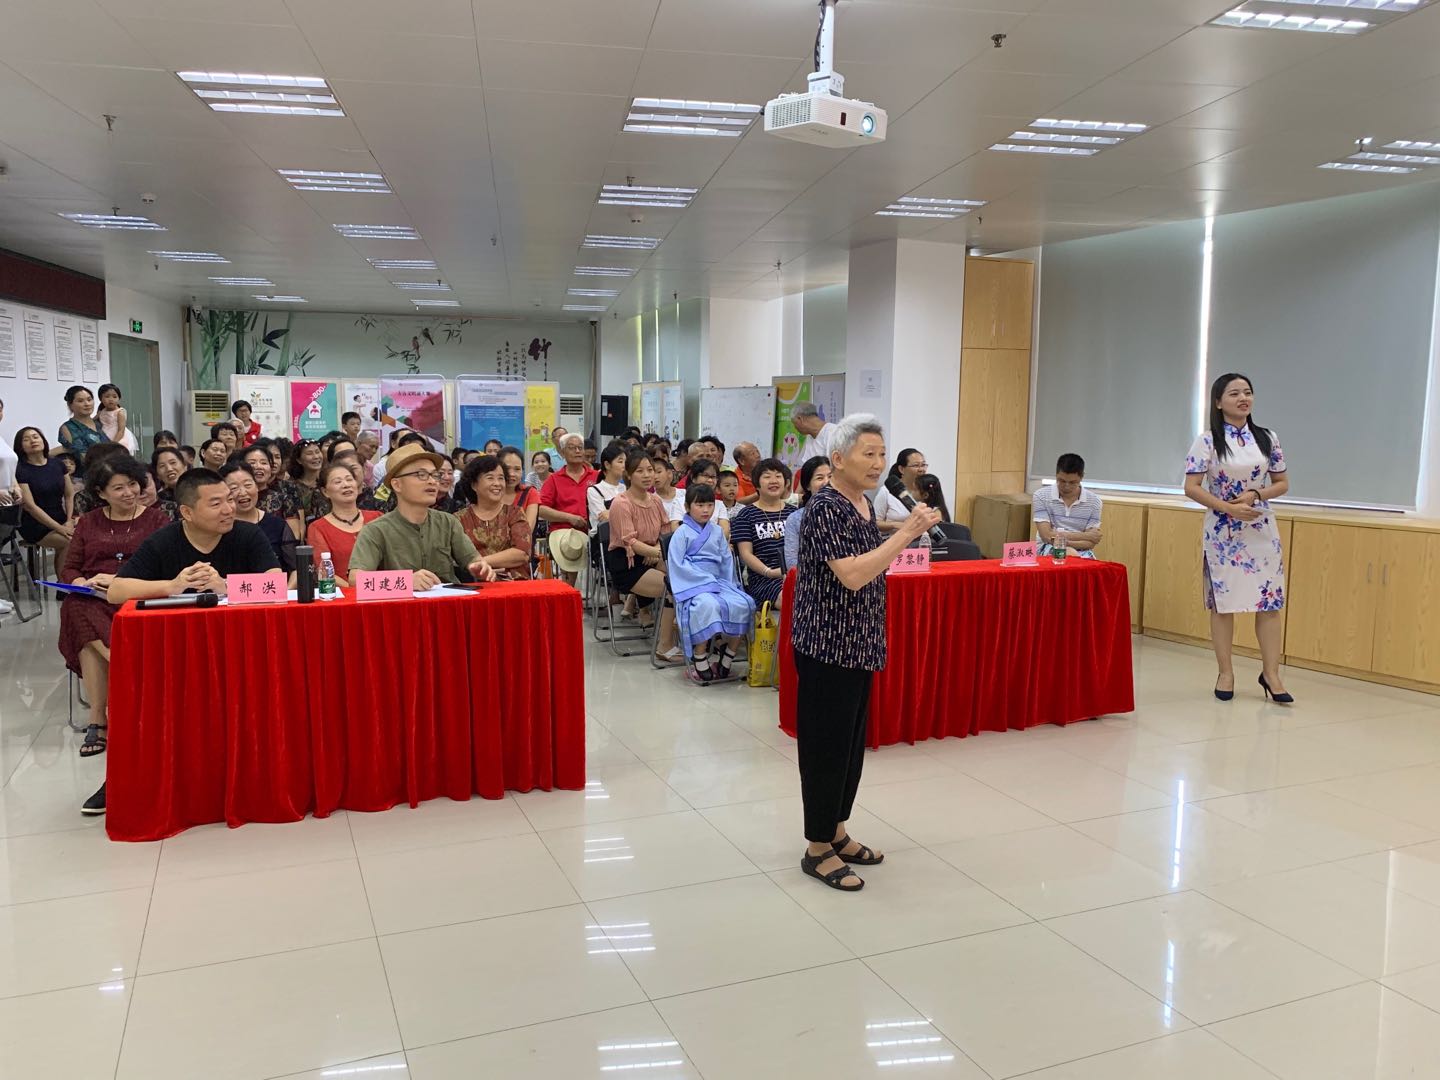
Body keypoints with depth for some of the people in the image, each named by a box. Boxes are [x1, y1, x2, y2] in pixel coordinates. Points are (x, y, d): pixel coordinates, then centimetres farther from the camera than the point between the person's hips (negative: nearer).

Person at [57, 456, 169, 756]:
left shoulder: (156, 519, 12)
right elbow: (68, 568, 16)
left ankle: (98, 718, -28)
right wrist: (83, 582, -8)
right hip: (92, 600, 2)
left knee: (90, 631, -35)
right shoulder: (88, 522, 23)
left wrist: (122, 580, -14)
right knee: (76, 609, -35)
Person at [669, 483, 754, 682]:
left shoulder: (717, 532, 18)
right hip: (693, 585, -5)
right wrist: (706, 580, -14)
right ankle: (700, 660, -23)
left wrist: (728, 584, 2)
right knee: (708, 605, -38)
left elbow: (727, 560, 18)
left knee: (744, 604, -22)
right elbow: (677, 564, -8)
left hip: (718, 582, 5)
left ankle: (726, 656, -6)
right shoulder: (682, 533, 1)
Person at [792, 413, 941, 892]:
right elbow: (852, 575, -28)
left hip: (859, 645, 9)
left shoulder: (865, 504, 10)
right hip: (827, 645, -9)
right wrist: (907, 532, -28)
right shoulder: (825, 508, -18)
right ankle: (818, 850, 12)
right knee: (827, 744, 0)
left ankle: (836, 831, 31)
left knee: (852, 741, 16)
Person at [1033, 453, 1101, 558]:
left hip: (1080, 550, 2)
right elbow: (1046, 536, -10)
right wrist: (1085, 535, -6)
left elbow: (1090, 543, -2)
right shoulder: (1041, 497, -3)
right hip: (1049, 549, -2)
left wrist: (1066, 542, -21)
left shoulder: (1094, 501, 3)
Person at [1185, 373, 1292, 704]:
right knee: (1222, 602, 3)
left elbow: (1282, 483, 9)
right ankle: (1226, 673, 15)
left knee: (1270, 601, 0)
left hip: (1262, 530, 3)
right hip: (1222, 531, -3)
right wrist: (1230, 508, -19)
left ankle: (1270, 673, 11)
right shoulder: (1207, 441, -5)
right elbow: (1191, 487, -10)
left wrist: (1255, 495, -11)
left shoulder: (1267, 438, 5)